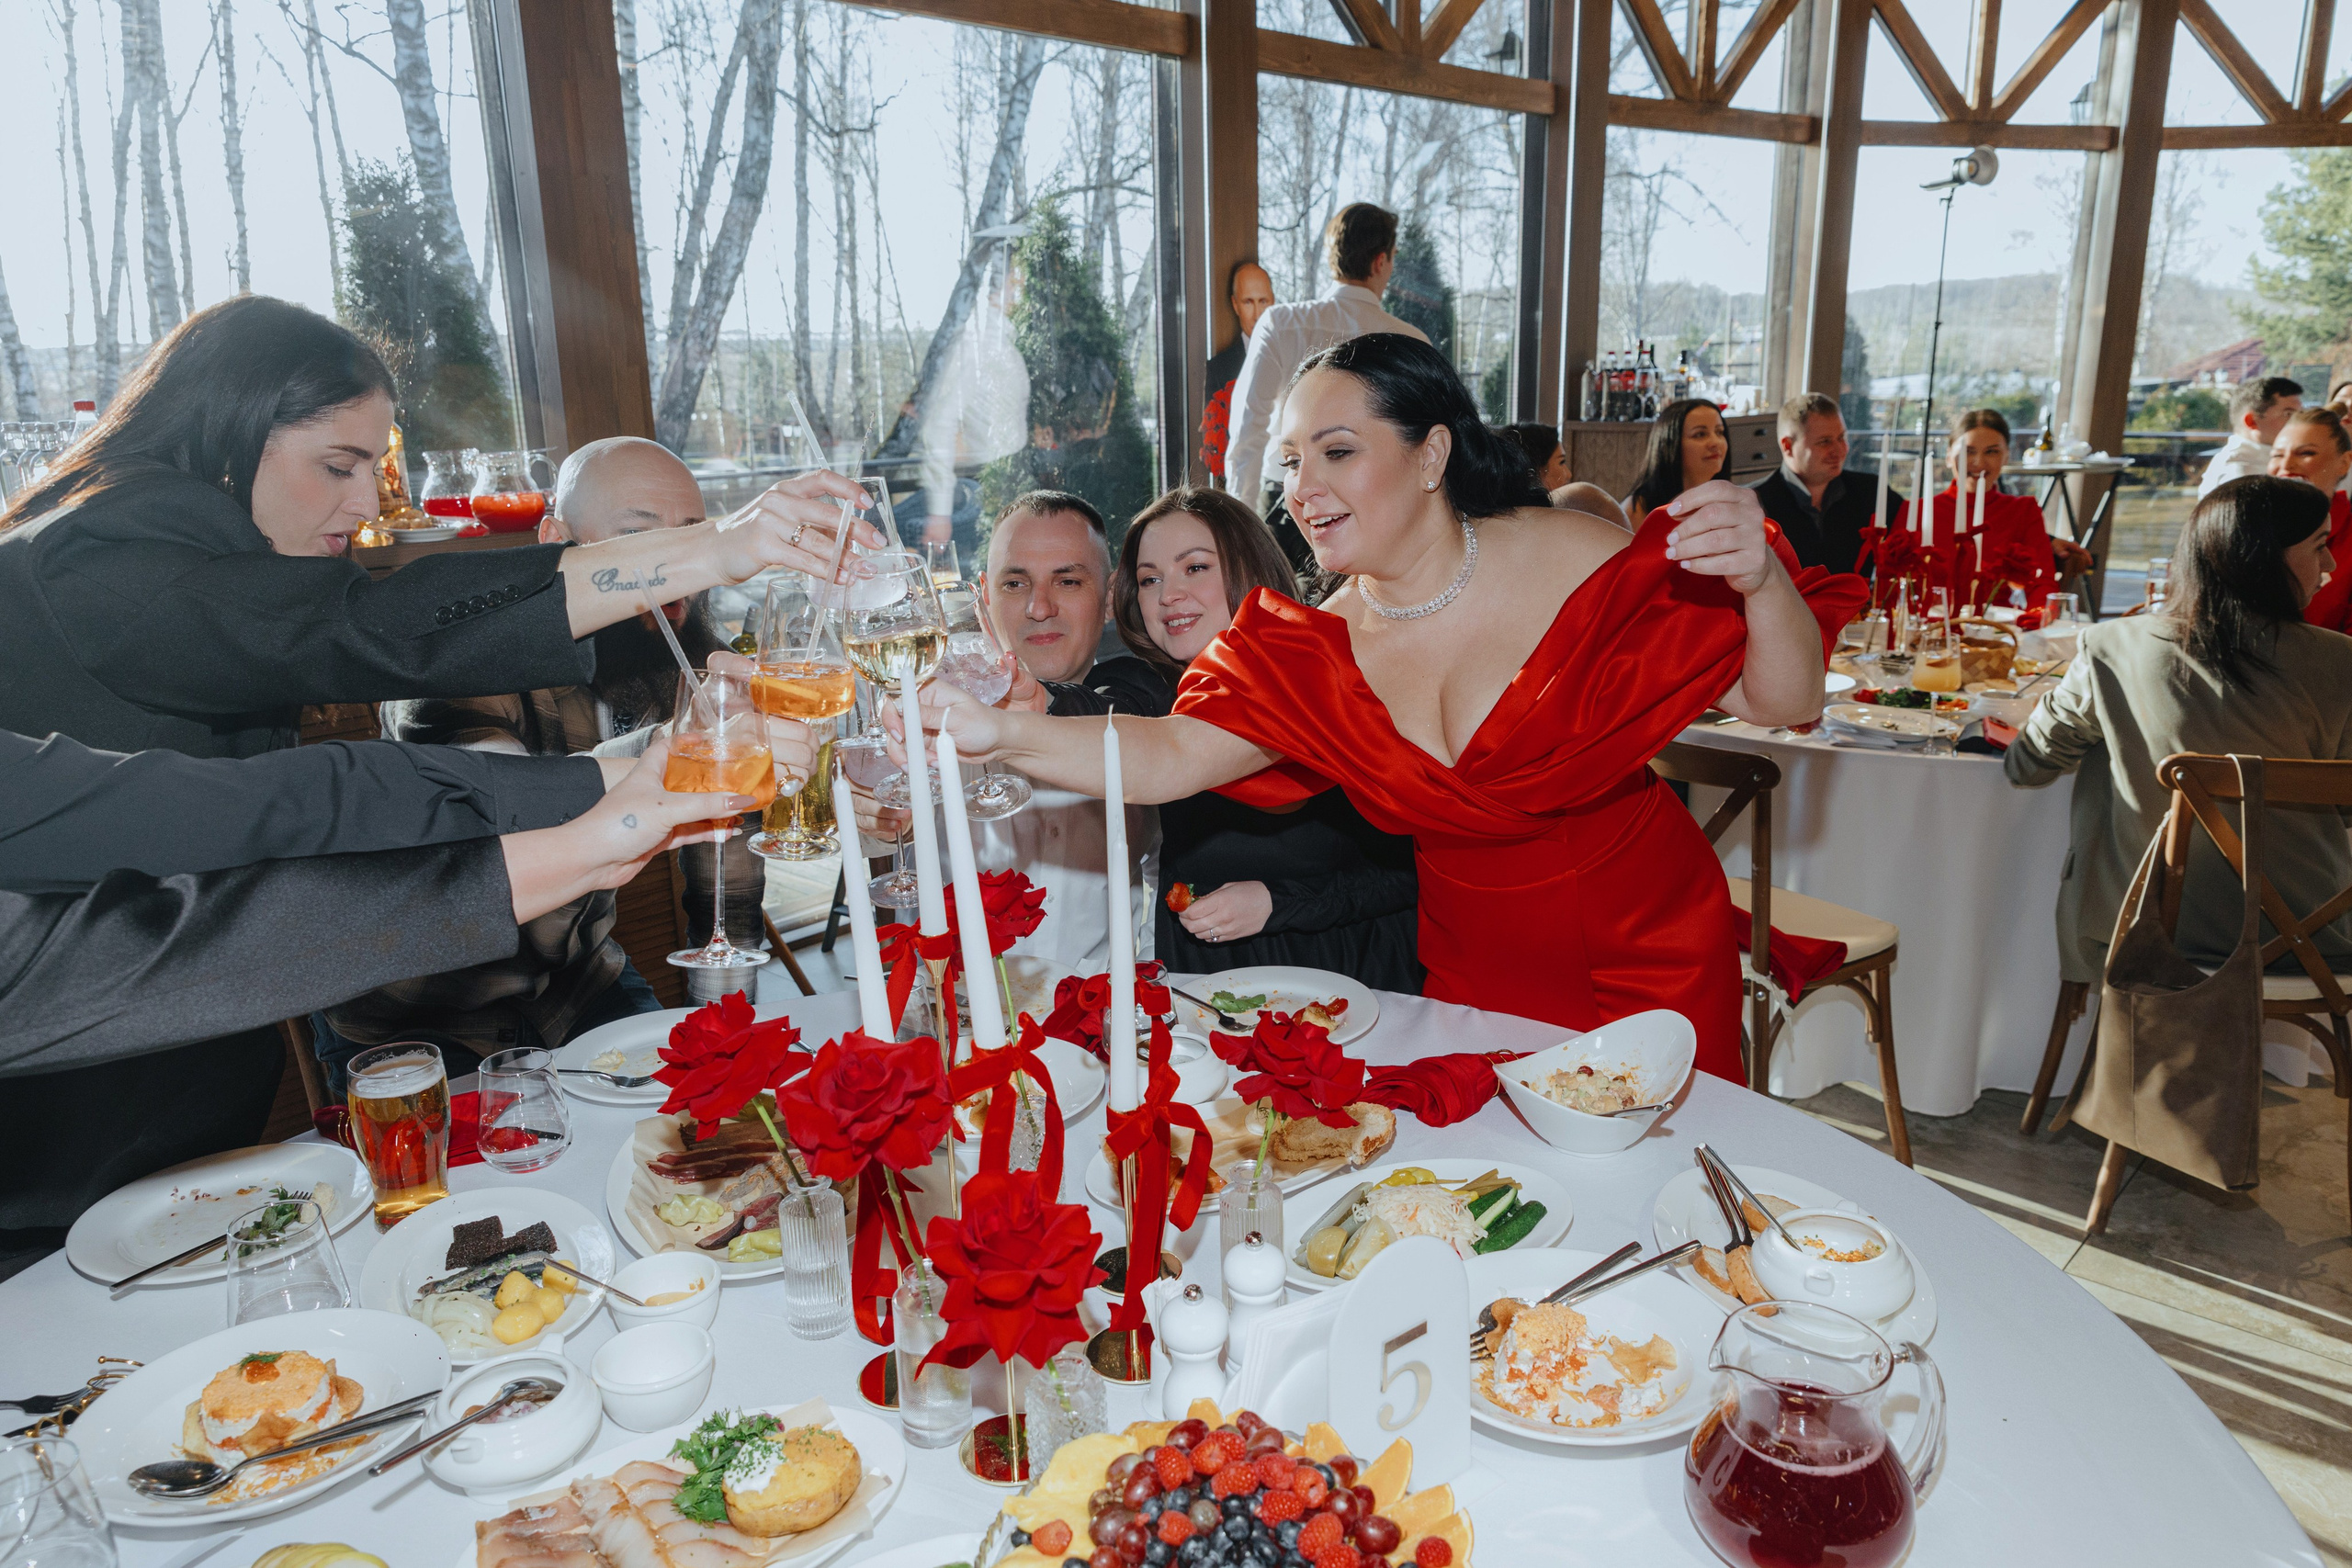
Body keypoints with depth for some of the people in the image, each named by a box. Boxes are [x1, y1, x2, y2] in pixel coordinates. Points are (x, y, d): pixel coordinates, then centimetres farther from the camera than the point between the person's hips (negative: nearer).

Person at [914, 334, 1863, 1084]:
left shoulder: (1582, 569, -19)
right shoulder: (1315, 650, -8)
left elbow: (1786, 704, -14)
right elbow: (1170, 756, -19)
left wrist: (1761, 582, -35)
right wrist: (1000, 734, -35)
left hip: (1644, 958, -2)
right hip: (1471, 973, 3)